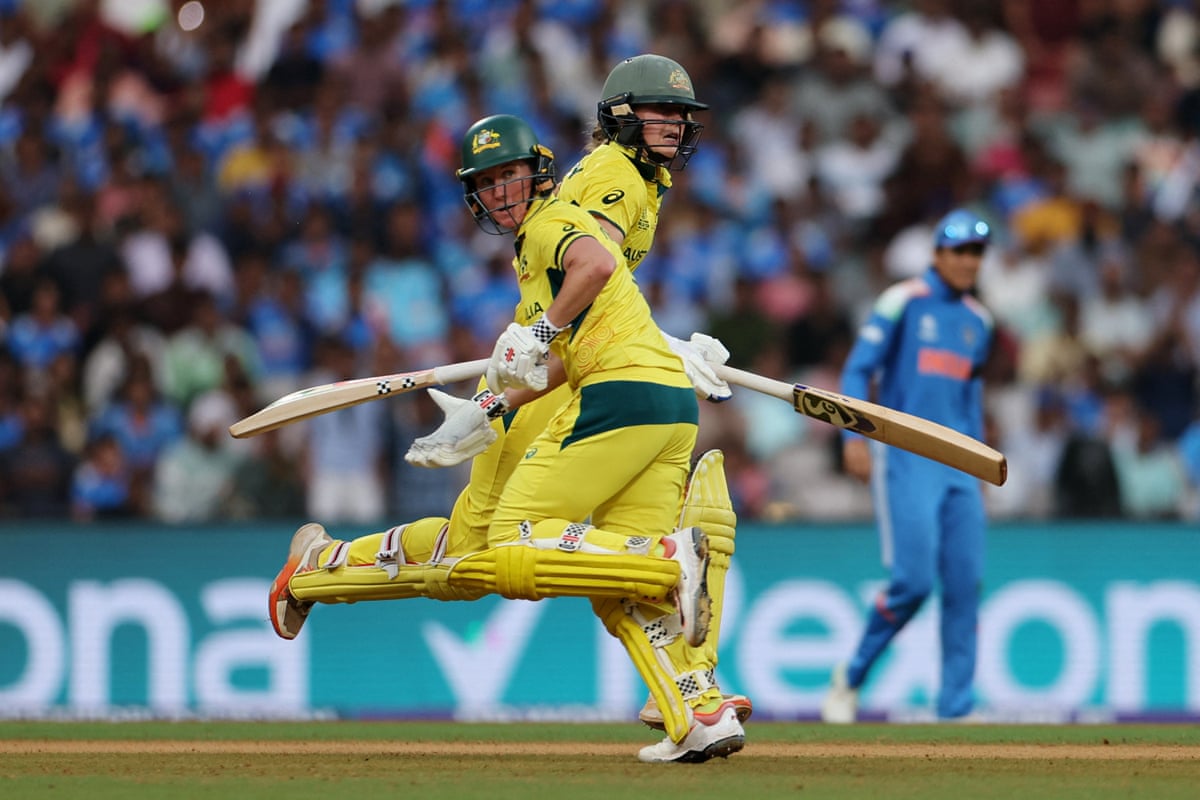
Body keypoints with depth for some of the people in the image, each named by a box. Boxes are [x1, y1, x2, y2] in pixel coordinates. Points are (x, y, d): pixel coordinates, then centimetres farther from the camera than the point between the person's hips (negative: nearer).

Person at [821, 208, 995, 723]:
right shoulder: (902, 303, -3)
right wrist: (854, 437, -17)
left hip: (959, 463, 6)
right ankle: (850, 679, 6)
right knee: (914, 579, -14)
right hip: (904, 455, -6)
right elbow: (857, 371, -6)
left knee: (965, 584, -2)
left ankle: (957, 708, 1)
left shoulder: (977, 321, 16)